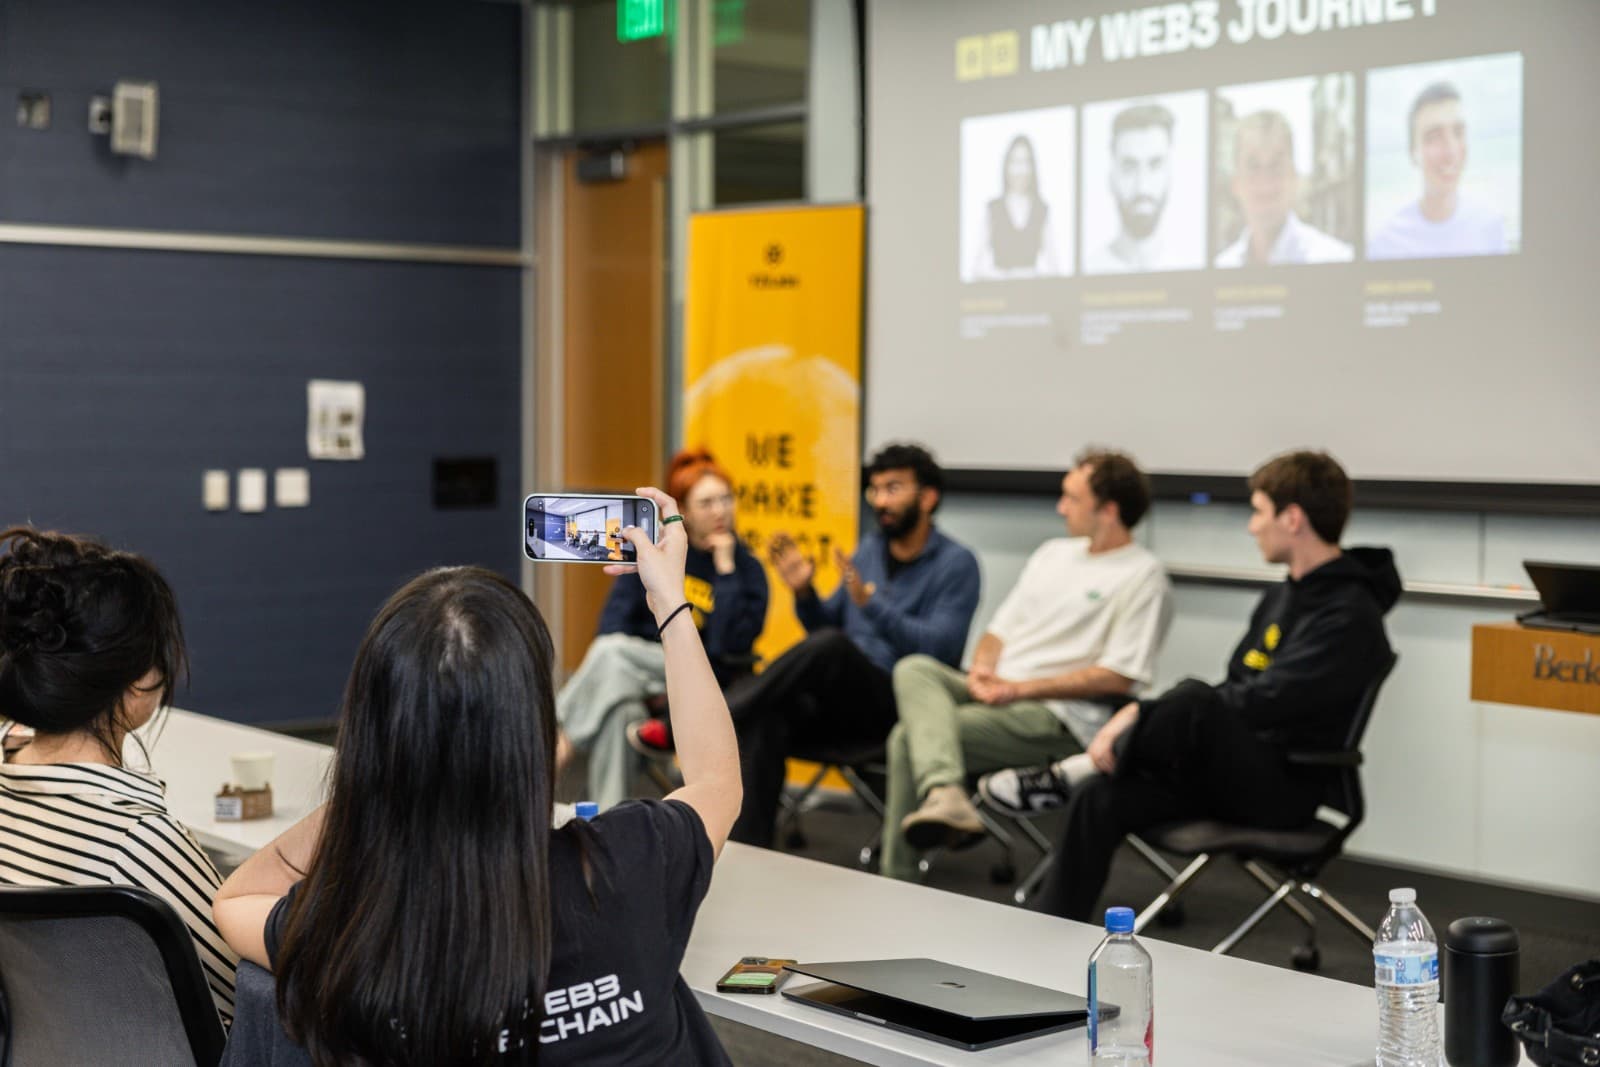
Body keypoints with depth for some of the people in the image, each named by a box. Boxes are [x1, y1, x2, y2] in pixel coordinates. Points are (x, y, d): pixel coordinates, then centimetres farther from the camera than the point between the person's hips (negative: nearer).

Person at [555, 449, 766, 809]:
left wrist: (725, 570, -20)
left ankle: (557, 744, -23)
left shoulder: (748, 570, -5)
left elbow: (732, 646, -18)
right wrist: (602, 667, -18)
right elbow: (619, 609, 0)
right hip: (638, 668, 3)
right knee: (618, 706, -35)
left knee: (612, 652, -30)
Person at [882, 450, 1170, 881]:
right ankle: (946, 795, -38)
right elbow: (1001, 630, 22)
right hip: (996, 691, 8)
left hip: (1056, 714, -8)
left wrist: (1021, 688, -15)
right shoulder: (1053, 552, 20)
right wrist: (982, 669, -2)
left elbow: (1118, 677, -12)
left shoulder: (1141, 574, -4)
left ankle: (898, 881, -18)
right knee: (914, 668, -22)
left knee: (911, 735, -22)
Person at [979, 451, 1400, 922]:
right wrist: (1145, 716, 3)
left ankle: (1072, 773, -15)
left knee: (1192, 703, -35)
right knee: (1100, 797, -14)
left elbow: (1261, 703, -23)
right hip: (1233, 771, 9)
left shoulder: (1349, 615, -14)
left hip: (1282, 788, -9)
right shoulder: (1281, 598, 16)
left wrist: (1142, 715, -22)